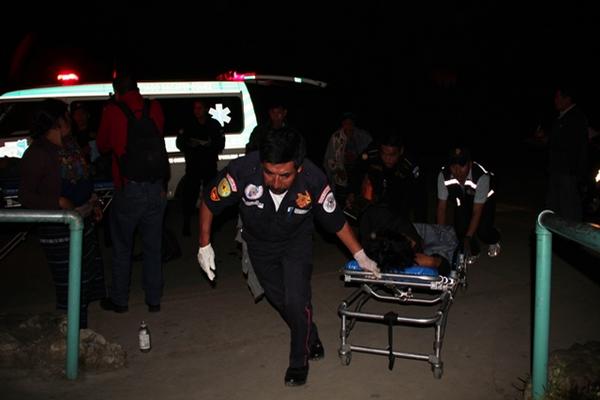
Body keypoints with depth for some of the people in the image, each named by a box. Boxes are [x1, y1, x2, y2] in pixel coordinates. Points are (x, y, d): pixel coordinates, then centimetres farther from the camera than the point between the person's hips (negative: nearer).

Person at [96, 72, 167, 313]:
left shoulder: (112, 111, -6)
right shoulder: (154, 108, 1)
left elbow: (102, 146, 7)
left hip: (128, 189, -3)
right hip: (156, 188, 3)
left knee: (122, 248, 13)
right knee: (153, 247, 14)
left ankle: (119, 300, 22)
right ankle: (154, 300, 20)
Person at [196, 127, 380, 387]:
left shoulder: (313, 180, -34)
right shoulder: (242, 171, -37)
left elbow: (336, 221, -16)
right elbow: (209, 204, -18)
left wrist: (360, 256, -7)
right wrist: (204, 246, -13)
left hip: (296, 242, -1)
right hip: (259, 244, 2)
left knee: (296, 300, -11)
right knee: (278, 298, 15)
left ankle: (299, 361, 16)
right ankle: (310, 339, 43)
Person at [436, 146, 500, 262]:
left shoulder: (482, 177, -41)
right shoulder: (443, 176, -33)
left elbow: (477, 212, -38)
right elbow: (441, 207, -24)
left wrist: (467, 238, -43)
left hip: (484, 199, -2)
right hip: (462, 199, 3)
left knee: (483, 230, -19)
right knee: (460, 227, -18)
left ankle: (493, 241, 20)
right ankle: (473, 251, 15)